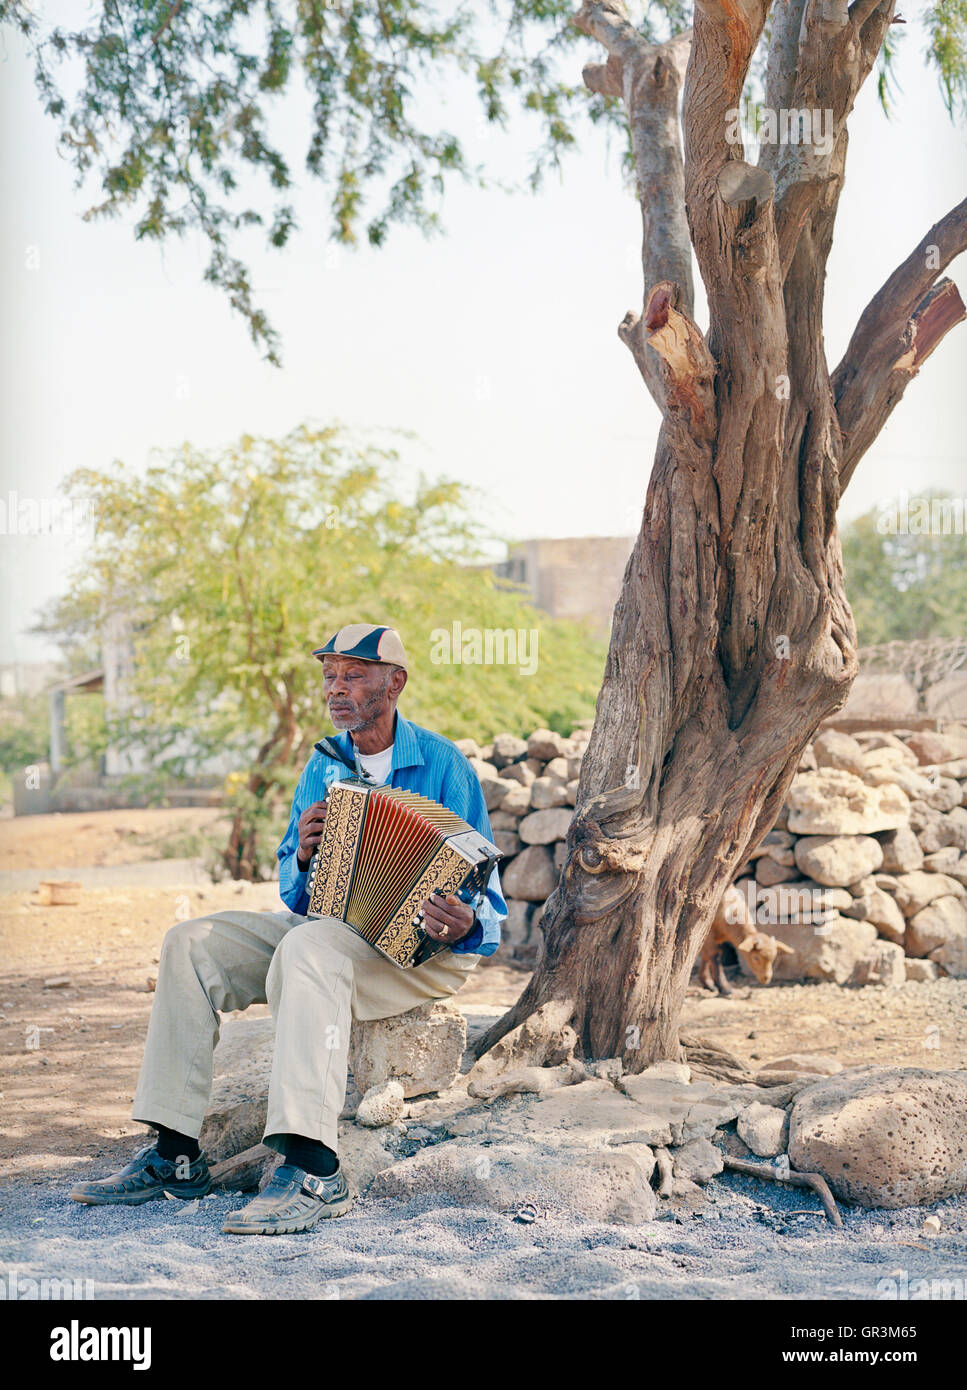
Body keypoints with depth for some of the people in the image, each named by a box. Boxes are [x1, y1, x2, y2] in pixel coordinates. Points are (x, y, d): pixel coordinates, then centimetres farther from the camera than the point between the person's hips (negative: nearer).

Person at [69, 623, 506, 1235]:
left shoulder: (442, 764, -6)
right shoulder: (324, 765, 12)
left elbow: (482, 891, -7)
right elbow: (295, 894, 15)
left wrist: (465, 925, -31)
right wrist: (304, 856, -9)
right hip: (327, 926, 7)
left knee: (308, 948, -37)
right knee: (193, 944, -12)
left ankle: (315, 1171, -44)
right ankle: (176, 1154, -13)